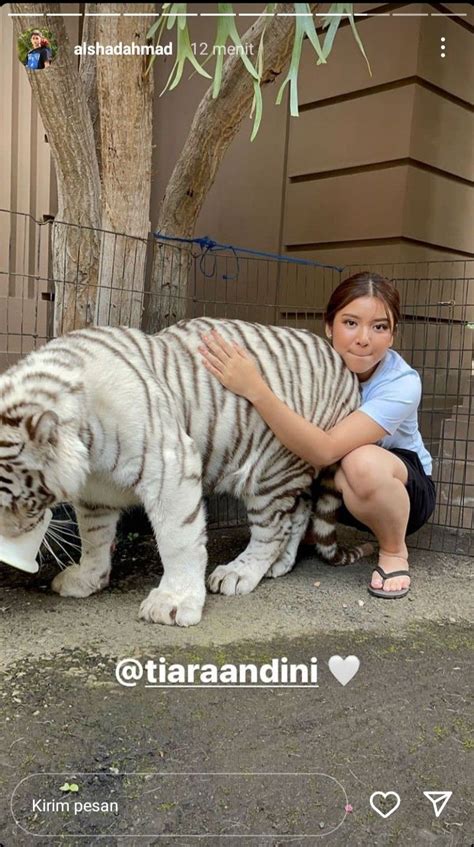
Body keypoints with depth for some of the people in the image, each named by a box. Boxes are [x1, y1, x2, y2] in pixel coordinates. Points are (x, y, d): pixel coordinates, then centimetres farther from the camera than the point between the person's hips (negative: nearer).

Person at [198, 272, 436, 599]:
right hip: (336, 487, 4)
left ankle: (395, 552, -9)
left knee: (363, 462, -38)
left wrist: (255, 389, -51)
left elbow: (324, 451, -41)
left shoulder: (402, 383, -29)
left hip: (403, 486, -4)